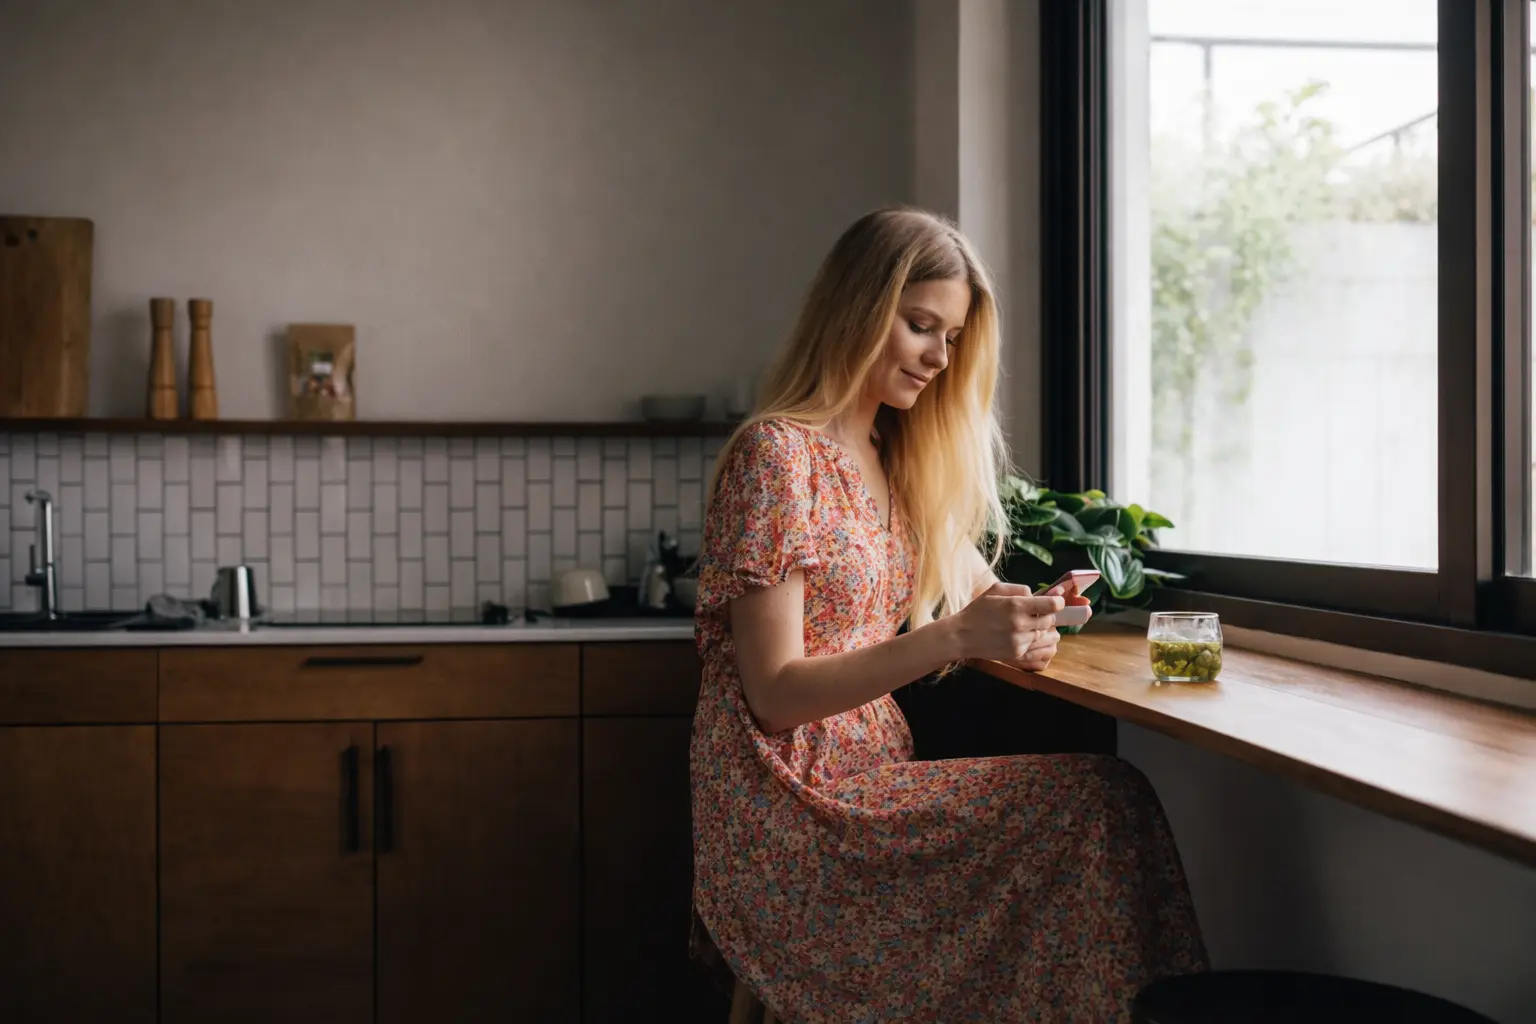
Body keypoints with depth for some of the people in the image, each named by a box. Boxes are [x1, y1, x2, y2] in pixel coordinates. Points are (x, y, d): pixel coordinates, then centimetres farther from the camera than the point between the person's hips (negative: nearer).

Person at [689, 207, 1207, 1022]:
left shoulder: (899, 461, 13)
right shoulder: (775, 454, -11)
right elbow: (774, 695, -15)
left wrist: (1010, 622, -5)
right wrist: (955, 637, -25)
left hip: (864, 783, 7)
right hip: (788, 825, -7)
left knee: (1098, 802, -14)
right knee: (1097, 801, -20)